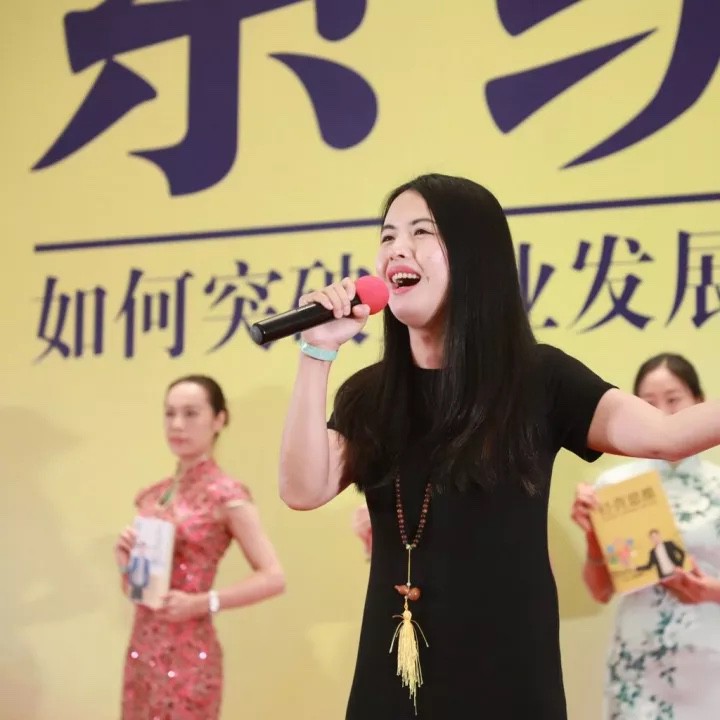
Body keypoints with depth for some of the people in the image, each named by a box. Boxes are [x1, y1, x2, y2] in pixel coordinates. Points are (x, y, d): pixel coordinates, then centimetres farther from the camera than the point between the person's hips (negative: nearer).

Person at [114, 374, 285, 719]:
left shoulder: (225, 495, -10)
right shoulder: (152, 496, 10)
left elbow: (273, 577, -15)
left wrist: (201, 602, -21)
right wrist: (126, 560, -4)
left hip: (187, 654, -6)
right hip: (142, 648, 6)